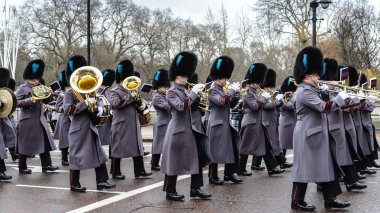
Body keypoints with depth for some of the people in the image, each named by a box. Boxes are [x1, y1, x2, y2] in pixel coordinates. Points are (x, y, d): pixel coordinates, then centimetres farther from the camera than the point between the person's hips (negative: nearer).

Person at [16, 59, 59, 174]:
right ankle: (22, 167, 10)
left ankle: (46, 165, 13)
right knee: (25, 144, 0)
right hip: (28, 121, -8)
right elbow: (16, 102, -15)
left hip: (40, 119, 8)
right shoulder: (22, 88, -8)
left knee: (44, 142, 7)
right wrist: (30, 100, -26)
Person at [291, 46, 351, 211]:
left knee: (325, 166, 12)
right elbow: (324, 107, -26)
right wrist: (340, 97, -14)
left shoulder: (310, 90, 14)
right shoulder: (304, 91, -18)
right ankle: (297, 201, 8)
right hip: (308, 135, -10)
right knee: (304, 168, -2)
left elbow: (320, 104, 23)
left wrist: (323, 91, 9)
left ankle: (330, 199, 18)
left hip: (316, 134, 10)